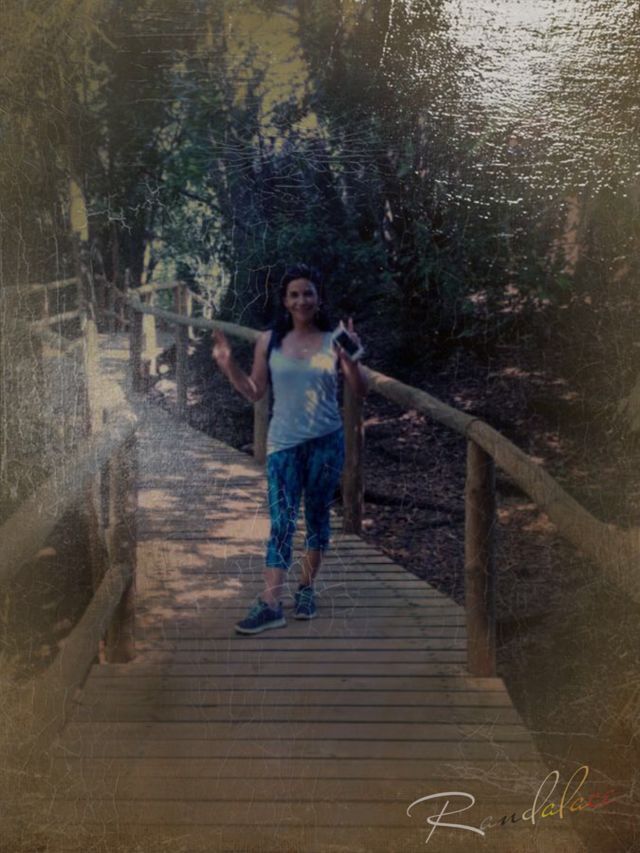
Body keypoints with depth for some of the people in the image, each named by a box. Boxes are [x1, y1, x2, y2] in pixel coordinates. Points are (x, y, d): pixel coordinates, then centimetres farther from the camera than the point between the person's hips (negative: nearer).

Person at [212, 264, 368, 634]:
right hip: (284, 442, 0)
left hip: (327, 442, 0)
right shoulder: (269, 342, 2)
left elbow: (361, 390, -4)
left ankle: (307, 587, 27)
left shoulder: (333, 341, -1)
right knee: (282, 521, -6)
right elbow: (255, 392, 7)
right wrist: (229, 366, -6)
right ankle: (271, 604, -8)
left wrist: (351, 360, -22)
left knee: (318, 515, 11)